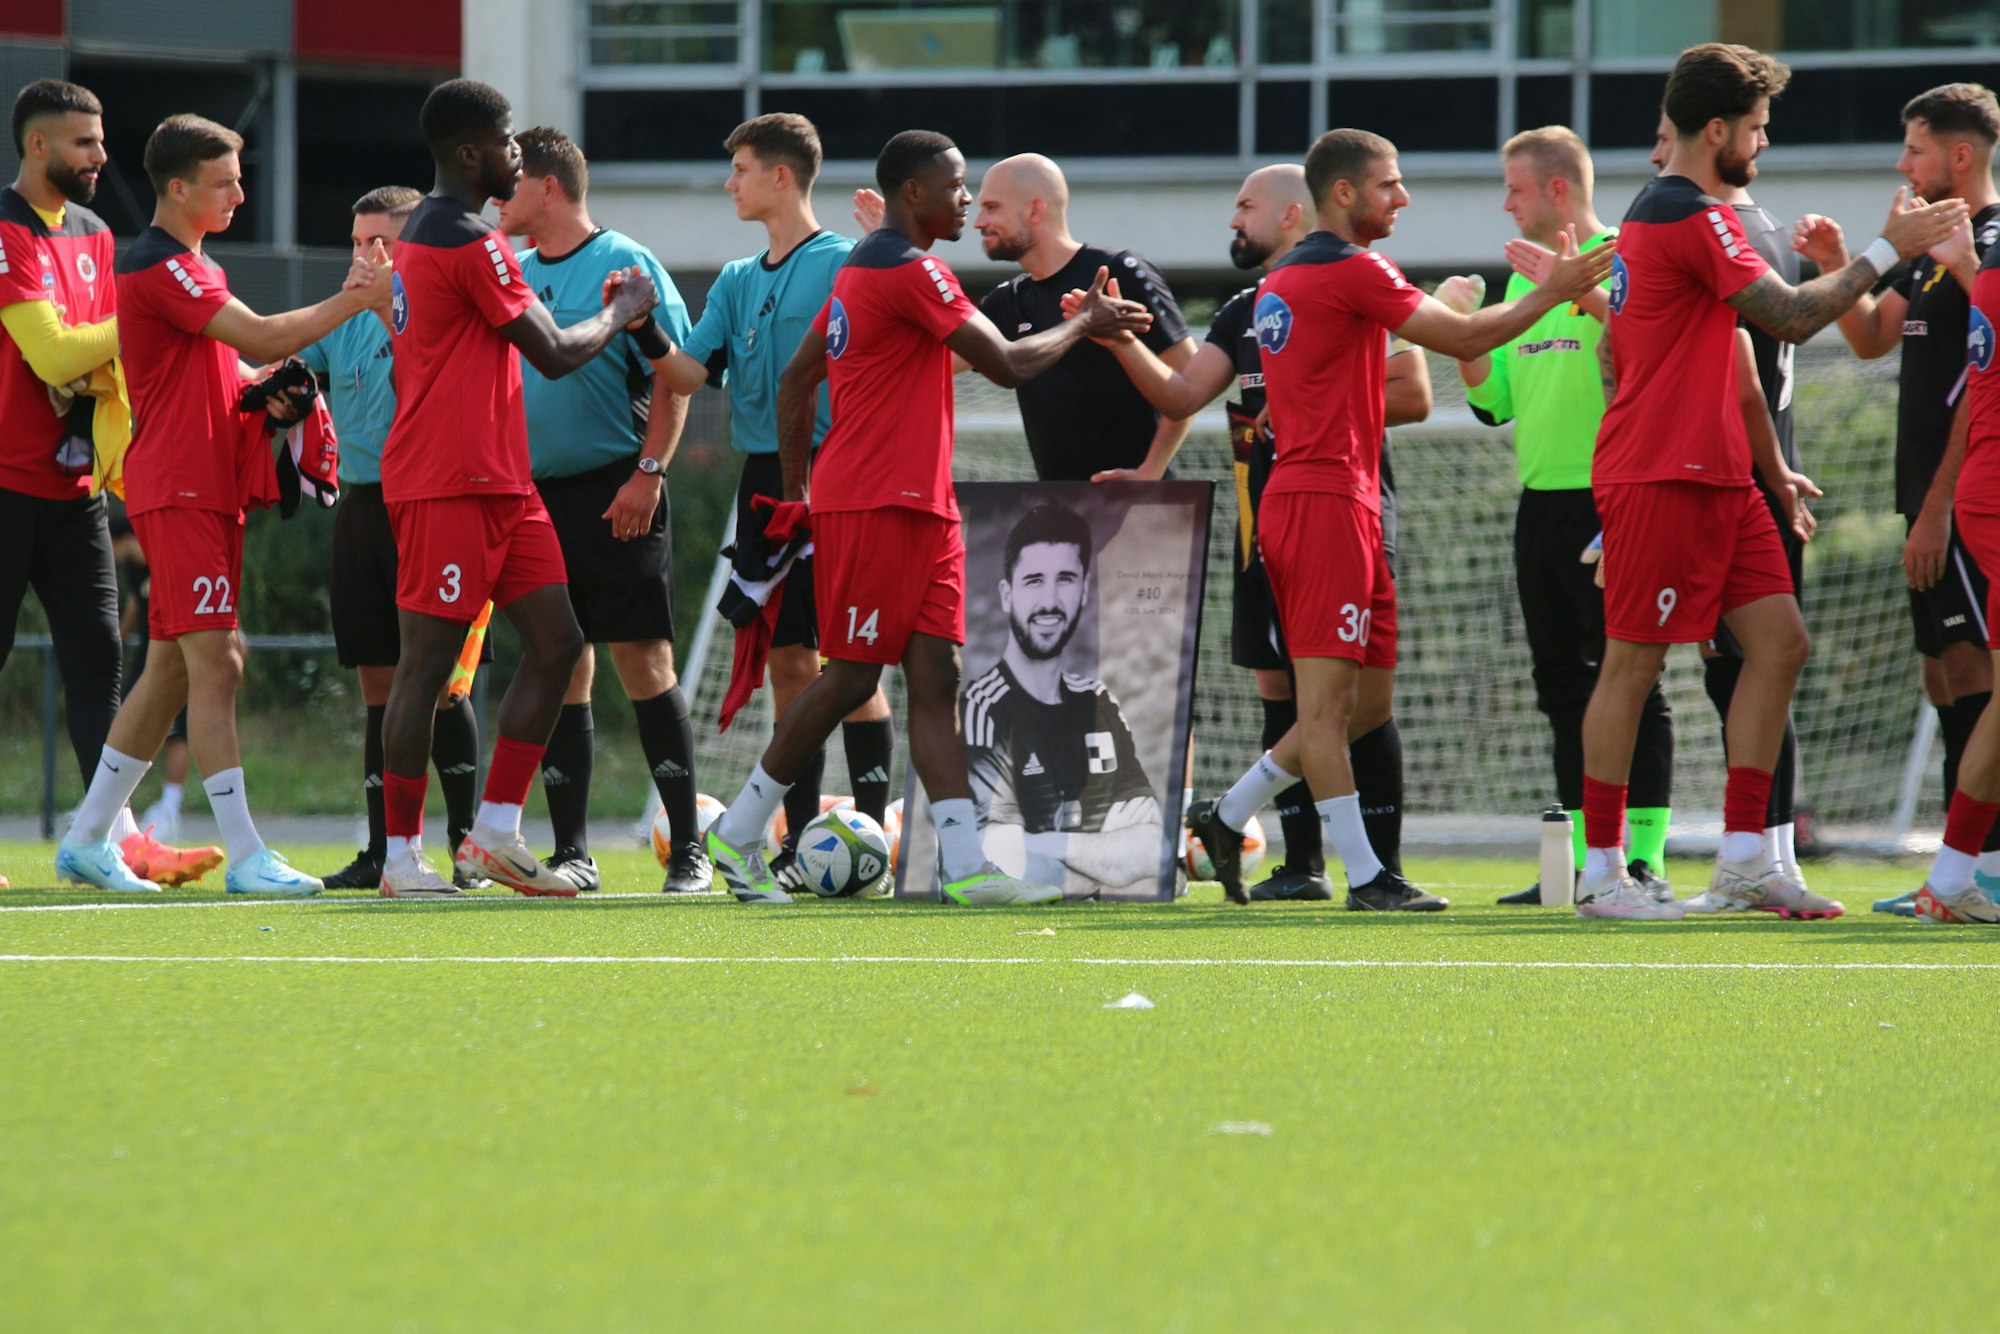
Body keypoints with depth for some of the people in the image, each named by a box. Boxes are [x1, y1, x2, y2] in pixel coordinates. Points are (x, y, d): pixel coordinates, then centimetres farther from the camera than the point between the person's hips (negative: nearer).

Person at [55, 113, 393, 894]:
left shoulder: (192, 270, 20)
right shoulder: (160, 267, -13)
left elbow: (230, 365, 26)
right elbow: (260, 338, -19)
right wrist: (358, 301, -13)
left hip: (208, 491, 10)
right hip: (179, 492, -10)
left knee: (172, 669, 11)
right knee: (214, 665, -13)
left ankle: (87, 841, 16)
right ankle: (244, 856, -17)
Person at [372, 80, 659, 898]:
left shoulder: (424, 233, 17)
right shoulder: (472, 243, -15)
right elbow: (556, 355, -14)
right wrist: (622, 313, 4)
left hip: (497, 483, 10)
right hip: (449, 485, -10)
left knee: (556, 643, 7)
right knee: (428, 660, -5)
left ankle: (496, 832, 9)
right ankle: (402, 859, -1)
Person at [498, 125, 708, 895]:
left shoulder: (625, 265, -4)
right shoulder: (511, 275, 14)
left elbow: (673, 376, -9)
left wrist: (648, 472, -15)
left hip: (614, 493, -6)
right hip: (535, 493, 6)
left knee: (643, 660, -8)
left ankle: (688, 848, -3)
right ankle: (572, 853, 7)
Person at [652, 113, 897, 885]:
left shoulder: (844, 265, -4)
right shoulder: (738, 280, 16)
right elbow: (690, 373, 8)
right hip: (764, 481, 7)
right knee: (787, 662, 6)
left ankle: (871, 834, -5)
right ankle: (801, 841, 9)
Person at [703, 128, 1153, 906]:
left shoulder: (861, 269, 17)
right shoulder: (911, 271, -13)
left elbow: (794, 383, 20)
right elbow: (1008, 366, -14)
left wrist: (795, 492, 22)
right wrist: (1086, 324, 1)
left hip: (919, 506, 10)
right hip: (875, 503, -10)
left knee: (935, 678, 0)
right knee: (853, 676, -4)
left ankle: (965, 865, -7)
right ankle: (739, 833, 8)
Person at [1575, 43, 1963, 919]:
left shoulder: (1655, 212, 18)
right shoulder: (1694, 218, -15)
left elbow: (1613, 352, 24)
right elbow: (1792, 316, -19)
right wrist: (1886, 252, -11)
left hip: (1714, 478, 10)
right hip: (1661, 479, -10)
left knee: (1778, 641, 5)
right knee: (1634, 663, -4)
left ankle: (1744, 860, 5)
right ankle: (1601, 874, 0)